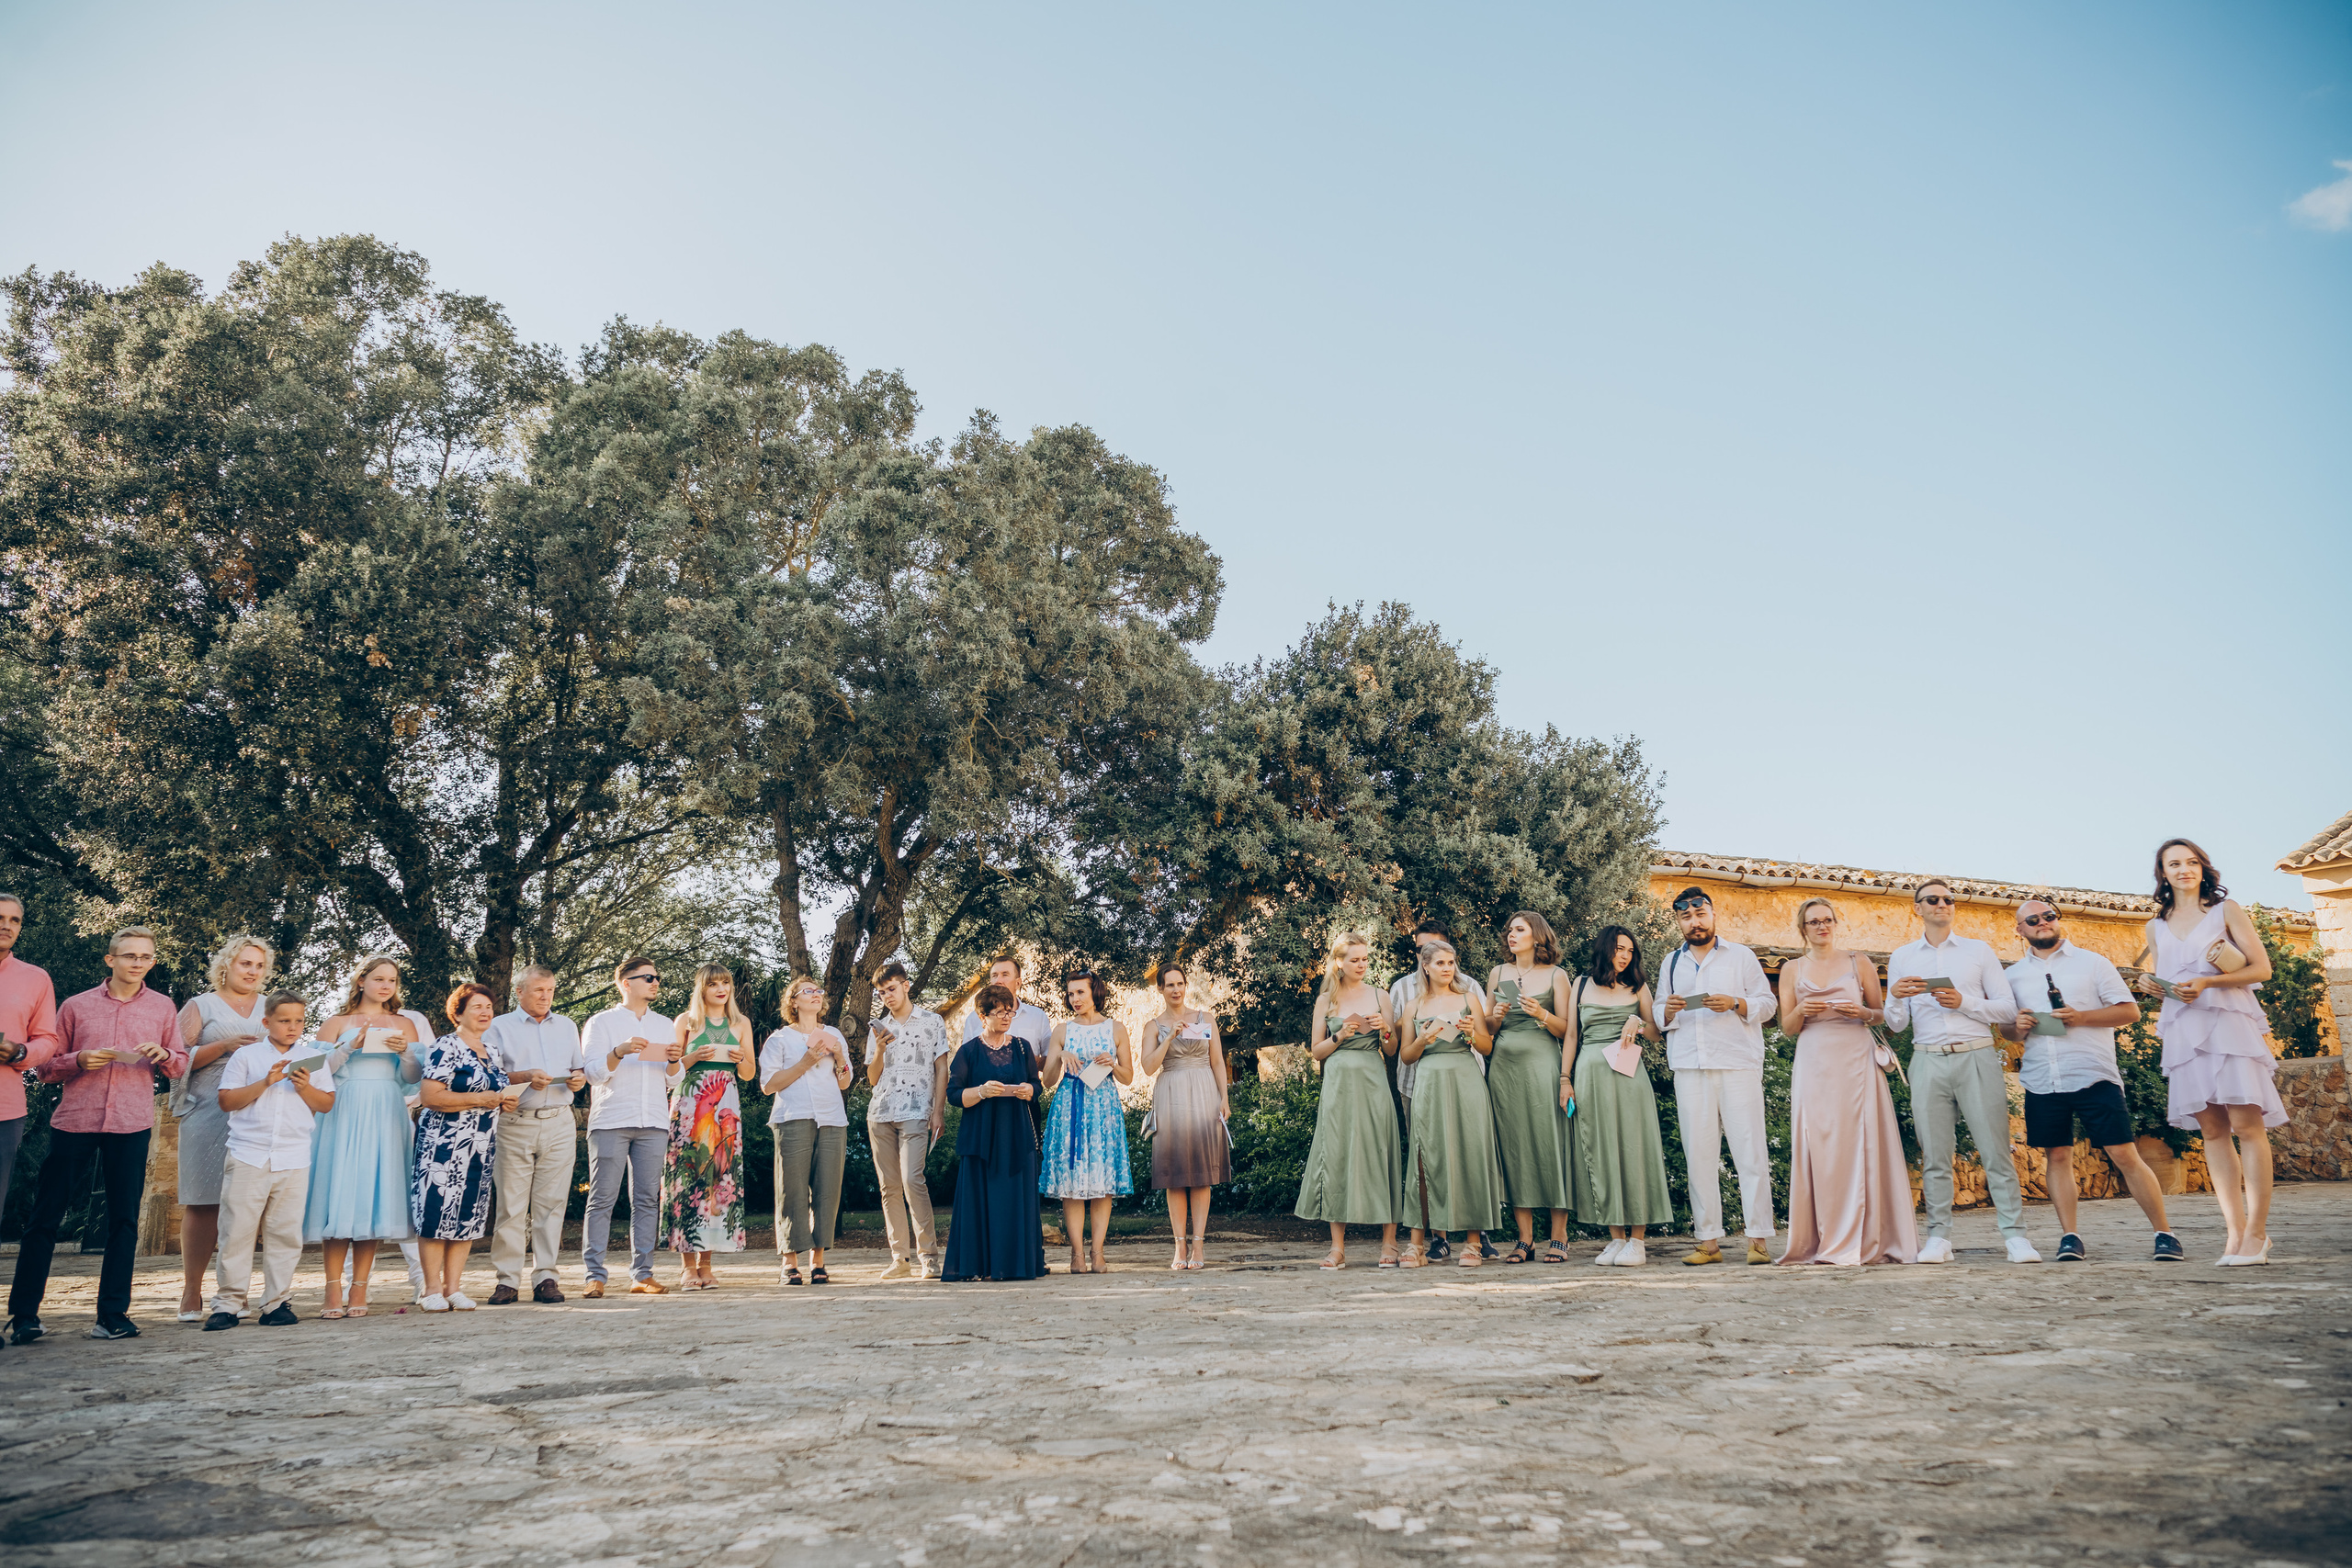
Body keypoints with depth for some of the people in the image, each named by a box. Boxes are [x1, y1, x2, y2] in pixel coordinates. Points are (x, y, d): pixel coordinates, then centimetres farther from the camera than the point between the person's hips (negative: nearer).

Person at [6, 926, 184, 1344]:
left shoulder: (163, 1007, 13)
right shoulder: (75, 1006, 9)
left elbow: (181, 1066, 15)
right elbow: (46, 1067, 11)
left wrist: (163, 1055, -7)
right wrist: (79, 1061, -9)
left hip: (132, 1124, 1)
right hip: (73, 1121, -1)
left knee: (124, 1219, 2)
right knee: (46, 1216, 0)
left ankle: (113, 1314, 7)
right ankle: (23, 1313, 9)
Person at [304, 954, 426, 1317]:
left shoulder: (404, 1024, 15)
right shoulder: (338, 1023, 10)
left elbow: (414, 1077, 10)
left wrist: (405, 1052, -9)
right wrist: (351, 1047, -11)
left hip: (386, 1117, 2)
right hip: (343, 1115, -1)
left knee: (374, 1196, -3)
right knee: (339, 1195, -8)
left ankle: (359, 1290, 1)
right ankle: (334, 1290, -4)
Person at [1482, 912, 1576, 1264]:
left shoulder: (1556, 975, 7)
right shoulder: (1498, 973, 16)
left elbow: (1566, 1030, 3)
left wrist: (1542, 1014, -14)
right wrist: (1495, 1017, -4)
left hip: (1542, 1065, -3)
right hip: (1504, 1066, 3)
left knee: (1550, 1144, -7)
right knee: (1513, 1148, 0)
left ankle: (1558, 1237, 0)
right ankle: (1525, 1239, 4)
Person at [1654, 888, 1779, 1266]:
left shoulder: (1740, 956, 12)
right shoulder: (1672, 962, 20)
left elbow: (1767, 1003, 7)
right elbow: (1658, 1012, 18)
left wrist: (1735, 1004, -11)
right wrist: (1668, 1010, -4)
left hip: (1738, 1064, -2)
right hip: (1689, 1067, 3)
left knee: (1750, 1150, -7)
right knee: (1698, 1152, -1)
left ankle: (1758, 1238, -5)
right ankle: (1708, 1240, 2)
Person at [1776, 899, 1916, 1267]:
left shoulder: (1859, 964, 11)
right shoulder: (1792, 970, 14)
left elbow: (1881, 1014, 13)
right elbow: (1788, 1027, 12)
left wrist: (1862, 1012, -8)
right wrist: (1801, 1011, -9)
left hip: (1857, 1061, -1)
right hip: (1814, 1066, 1)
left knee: (1861, 1146, -6)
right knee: (1819, 1150, -4)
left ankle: (1866, 1242, -2)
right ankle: (1824, 1241, -1)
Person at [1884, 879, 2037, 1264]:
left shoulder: (1979, 951, 13)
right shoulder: (1902, 958, 15)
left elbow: (2007, 1009, 7)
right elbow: (1897, 1024, 11)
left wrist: (1964, 1002, -9)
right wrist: (1895, 997, -10)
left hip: (1977, 1057, -1)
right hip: (1928, 1060, 1)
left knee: (1995, 1149, -5)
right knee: (1935, 1153, -1)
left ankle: (2015, 1235, -2)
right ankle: (1939, 1236, 2)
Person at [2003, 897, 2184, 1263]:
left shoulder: (2091, 963, 6)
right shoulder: (2014, 975, 14)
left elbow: (2130, 1011, 2)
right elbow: (2009, 1030, 21)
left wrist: (2082, 1017, -12)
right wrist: (2017, 1027, -3)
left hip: (2094, 1077, -3)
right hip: (2041, 1081, 3)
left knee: (2125, 1155, -4)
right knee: (2057, 1157, 3)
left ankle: (2164, 1233, 5)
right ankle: (2070, 1236, 9)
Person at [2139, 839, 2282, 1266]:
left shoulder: (2225, 910, 7)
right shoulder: (2157, 927, 18)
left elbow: (2261, 967, 1)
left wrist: (2207, 983, -12)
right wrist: (2152, 986, 3)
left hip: (2229, 1022, -4)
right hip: (2184, 1031, 4)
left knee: (2246, 1124, -10)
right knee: (2212, 1130, 1)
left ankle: (2257, 1232, -8)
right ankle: (2235, 1231, 2)